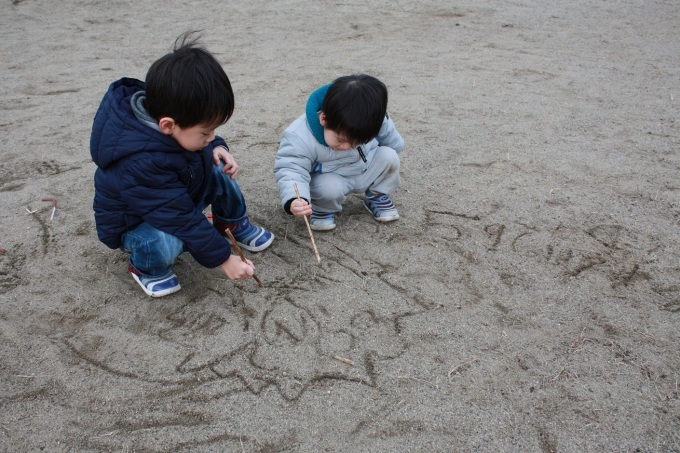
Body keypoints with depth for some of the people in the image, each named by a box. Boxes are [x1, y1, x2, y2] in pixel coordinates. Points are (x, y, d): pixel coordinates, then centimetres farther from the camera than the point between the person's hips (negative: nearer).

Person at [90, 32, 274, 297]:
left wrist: (215, 148, -18)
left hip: (177, 196, 7)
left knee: (218, 172, -12)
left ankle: (236, 225, 13)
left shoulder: (159, 109, -20)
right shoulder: (141, 166, -42)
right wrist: (224, 259, -26)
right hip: (131, 223, -7)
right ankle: (145, 267, -3)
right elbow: (184, 221, -35)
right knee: (165, 244, -37)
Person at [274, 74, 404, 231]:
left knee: (390, 156, -20)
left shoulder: (375, 121, -23)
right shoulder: (300, 137, -35)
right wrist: (293, 201, -52)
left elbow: (392, 141, -2)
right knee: (329, 188, -35)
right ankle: (322, 208, 1)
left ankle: (377, 196, 7)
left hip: (366, 170, 4)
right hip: (329, 178, -3)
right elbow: (290, 168, -35)